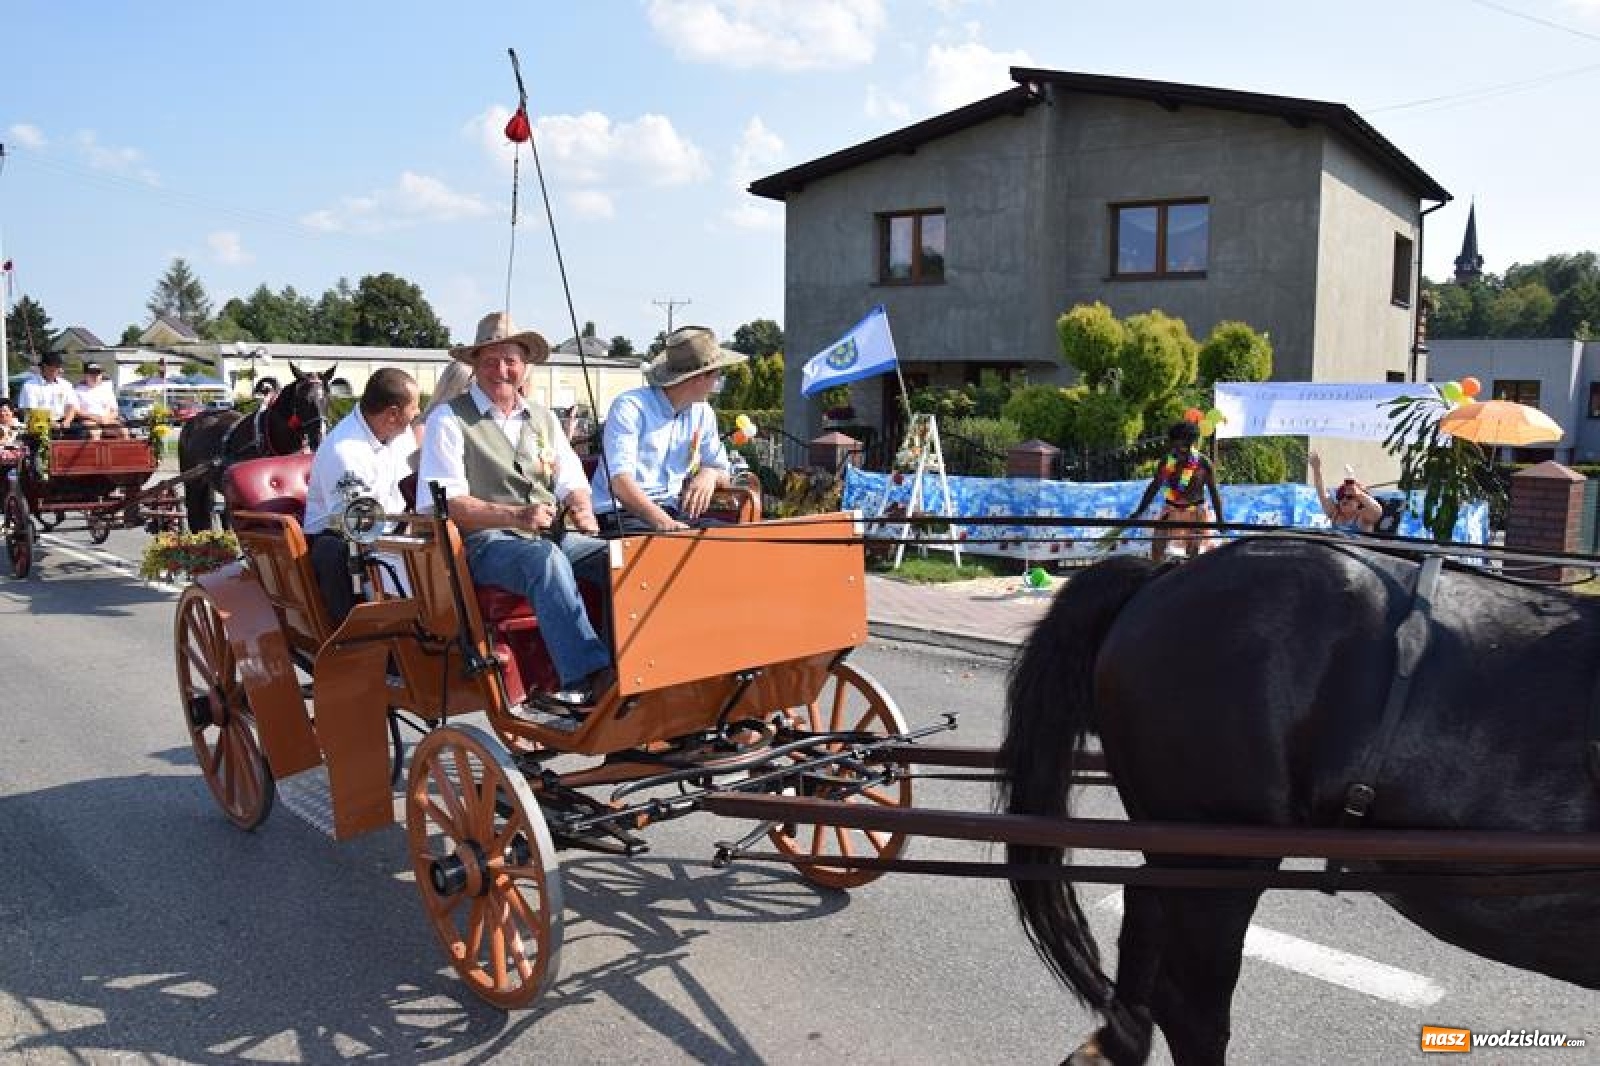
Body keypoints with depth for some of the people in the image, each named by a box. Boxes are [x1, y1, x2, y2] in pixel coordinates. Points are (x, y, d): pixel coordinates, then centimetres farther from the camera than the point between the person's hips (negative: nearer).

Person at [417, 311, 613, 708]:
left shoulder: (543, 418, 21)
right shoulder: (448, 419, 3)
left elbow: (572, 483, 18)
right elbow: (444, 503, -7)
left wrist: (582, 509, -8)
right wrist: (516, 515, -19)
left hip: (551, 536, 5)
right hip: (485, 542, -5)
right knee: (545, 558, -38)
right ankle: (590, 676, -43)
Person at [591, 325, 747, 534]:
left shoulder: (702, 413, 12)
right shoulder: (629, 407, -10)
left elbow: (723, 474, 20)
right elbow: (620, 482, -22)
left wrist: (710, 474, -6)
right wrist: (662, 522, -37)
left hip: (672, 512, 7)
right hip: (621, 515, -7)